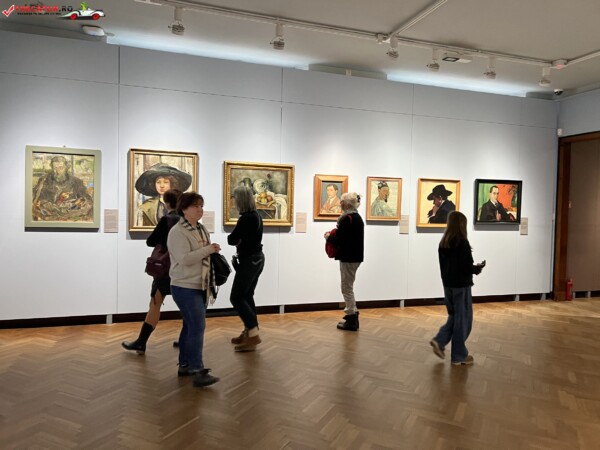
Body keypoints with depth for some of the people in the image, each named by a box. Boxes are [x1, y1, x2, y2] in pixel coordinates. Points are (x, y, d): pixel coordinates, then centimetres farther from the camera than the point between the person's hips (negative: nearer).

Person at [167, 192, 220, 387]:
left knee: (190, 326, 14)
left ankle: (185, 365, 24)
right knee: (198, 327, -12)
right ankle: (198, 371, -8)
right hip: (185, 288, -9)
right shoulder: (177, 232, -14)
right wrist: (208, 249, -24)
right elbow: (184, 259, -25)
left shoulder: (201, 230, 14)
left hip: (200, 287, 9)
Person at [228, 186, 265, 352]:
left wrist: (235, 239, 4)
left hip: (249, 260, -10)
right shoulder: (256, 215, 11)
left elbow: (232, 240, -16)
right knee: (247, 296, 15)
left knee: (236, 297, -4)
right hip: (257, 258, 10)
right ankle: (249, 332, 21)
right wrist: (239, 241, -2)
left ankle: (253, 334, -5)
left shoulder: (246, 218, -20)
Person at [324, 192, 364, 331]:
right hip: (355, 256, 10)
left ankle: (351, 321, 5)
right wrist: (333, 235, 11)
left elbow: (340, 240, -21)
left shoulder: (347, 218, -17)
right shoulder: (357, 217, 14)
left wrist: (328, 237, -3)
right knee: (349, 287, 18)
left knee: (347, 288, -1)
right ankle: (352, 316, 24)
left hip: (348, 257, -10)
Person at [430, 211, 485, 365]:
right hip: (461, 286, -7)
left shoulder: (443, 243, 4)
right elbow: (467, 267, -18)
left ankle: (439, 341, 9)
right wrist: (478, 268, 1)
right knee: (462, 319, 6)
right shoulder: (462, 243, -17)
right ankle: (459, 356, 15)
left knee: (454, 316, 21)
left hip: (448, 285, 7)